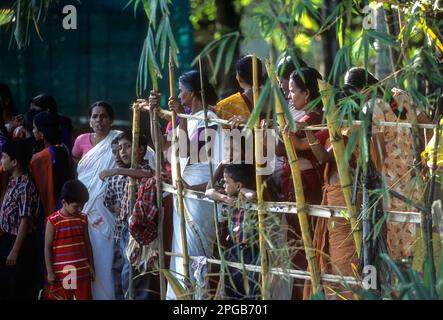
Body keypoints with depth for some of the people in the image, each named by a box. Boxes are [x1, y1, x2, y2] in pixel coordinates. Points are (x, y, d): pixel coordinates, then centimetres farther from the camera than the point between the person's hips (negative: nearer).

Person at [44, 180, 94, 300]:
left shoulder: (82, 219, 5)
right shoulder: (53, 221, -8)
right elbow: (47, 247, -6)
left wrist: (91, 267, 13)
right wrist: (50, 272, -8)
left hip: (82, 271, 3)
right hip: (61, 272, -3)